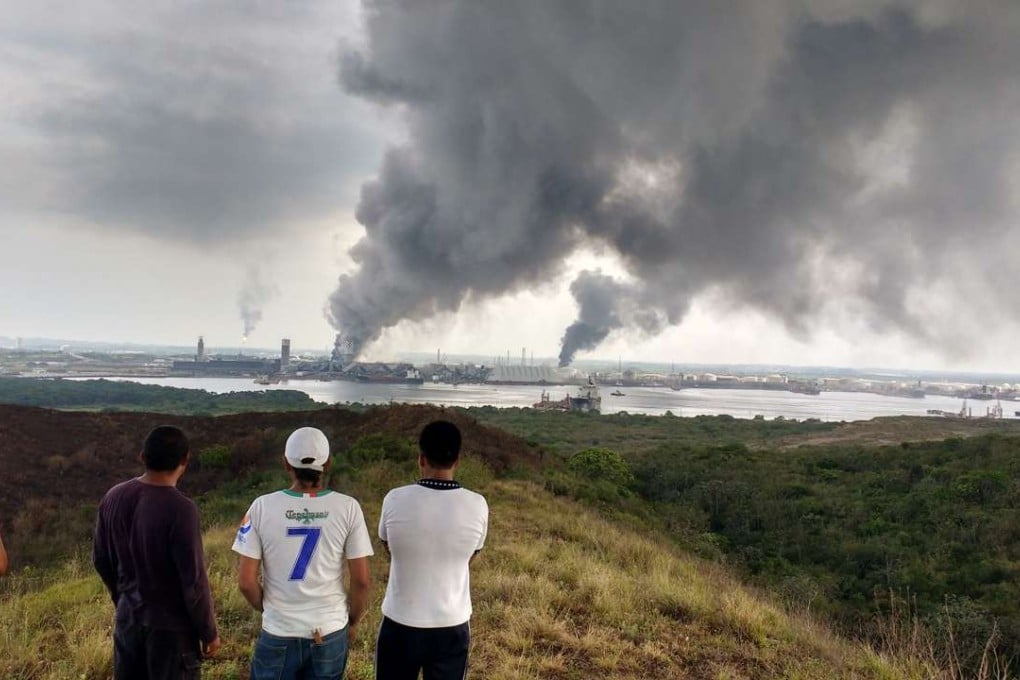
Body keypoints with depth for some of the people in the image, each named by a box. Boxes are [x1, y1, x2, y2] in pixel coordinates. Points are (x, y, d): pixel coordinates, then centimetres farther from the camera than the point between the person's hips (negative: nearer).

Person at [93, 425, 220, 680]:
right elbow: (194, 581, -20)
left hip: (128, 617, 6)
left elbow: (101, 560, 8)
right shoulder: (180, 509, -24)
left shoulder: (114, 497, -4)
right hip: (171, 625, -6)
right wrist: (209, 632, -7)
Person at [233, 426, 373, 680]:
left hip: (279, 633, 0)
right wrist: (352, 622, 10)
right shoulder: (348, 508, -10)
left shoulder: (263, 507, -9)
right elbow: (362, 580, -7)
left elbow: (246, 581, -7)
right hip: (331, 632, 0)